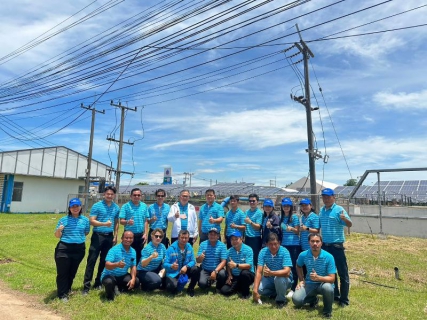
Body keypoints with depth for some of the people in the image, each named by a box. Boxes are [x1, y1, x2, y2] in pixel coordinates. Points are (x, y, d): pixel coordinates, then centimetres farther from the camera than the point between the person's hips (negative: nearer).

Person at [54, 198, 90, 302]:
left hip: (79, 249, 2)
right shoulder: (63, 219, -1)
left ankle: (67, 289, 35)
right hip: (64, 248, -2)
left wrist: (80, 238, 2)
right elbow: (57, 235, 1)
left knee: (72, 272, 15)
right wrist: (59, 230, -17)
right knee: (62, 272, 1)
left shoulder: (85, 220, 3)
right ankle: (62, 294, 14)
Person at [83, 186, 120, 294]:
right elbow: (91, 221, -12)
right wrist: (104, 224, -25)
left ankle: (98, 283, 25)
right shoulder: (97, 206, -6)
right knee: (92, 260, -2)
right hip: (98, 235, -4)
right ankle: (86, 285, 5)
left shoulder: (116, 208, 7)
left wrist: (115, 236, 8)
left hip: (109, 236, 4)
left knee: (104, 261, 11)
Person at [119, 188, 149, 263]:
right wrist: (127, 222, -30)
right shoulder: (125, 206, -5)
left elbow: (146, 221, 8)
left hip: (140, 235, 3)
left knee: (139, 255, 11)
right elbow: (121, 221, -9)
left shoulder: (144, 206, 6)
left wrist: (145, 234, 1)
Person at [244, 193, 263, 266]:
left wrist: (250, 222, -29)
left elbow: (258, 227, -13)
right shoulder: (247, 212, 11)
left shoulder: (259, 213, -8)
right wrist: (244, 236, 13)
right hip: (247, 238, 6)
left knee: (255, 258, -1)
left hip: (256, 238, -6)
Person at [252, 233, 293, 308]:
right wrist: (255, 290, -29)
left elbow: (287, 272, -33)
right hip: (269, 279, 4)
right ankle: (275, 292, 10)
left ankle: (281, 299, -6)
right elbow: (259, 271, -19)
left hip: (284, 279, -4)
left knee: (279, 279, -36)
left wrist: (271, 273, -49)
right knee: (259, 288, -22)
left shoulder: (284, 252, -23)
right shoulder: (263, 252, -15)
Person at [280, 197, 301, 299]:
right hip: (284, 245, 5)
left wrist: (292, 229, -25)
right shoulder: (281, 217, 9)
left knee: (293, 267, -1)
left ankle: (293, 289, 8)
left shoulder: (294, 217, -5)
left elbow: (297, 231, -7)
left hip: (294, 245, -5)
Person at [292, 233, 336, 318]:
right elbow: (298, 266, 14)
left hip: (324, 283, -2)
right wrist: (301, 280, 3)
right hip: (309, 284, 3)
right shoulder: (303, 255, -10)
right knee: (296, 300, -20)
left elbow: (332, 278, -18)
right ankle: (313, 299, 17)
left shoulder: (328, 257, -18)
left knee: (328, 288, -39)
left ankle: (327, 310, -6)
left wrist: (318, 277, -35)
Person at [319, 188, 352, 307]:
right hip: (324, 245, 7)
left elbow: (350, 225, -23)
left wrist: (344, 218, -43)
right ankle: (335, 295, 32)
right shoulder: (321, 210, 7)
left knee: (342, 273, 3)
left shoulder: (339, 210, -11)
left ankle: (344, 299, 15)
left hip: (337, 246, -6)